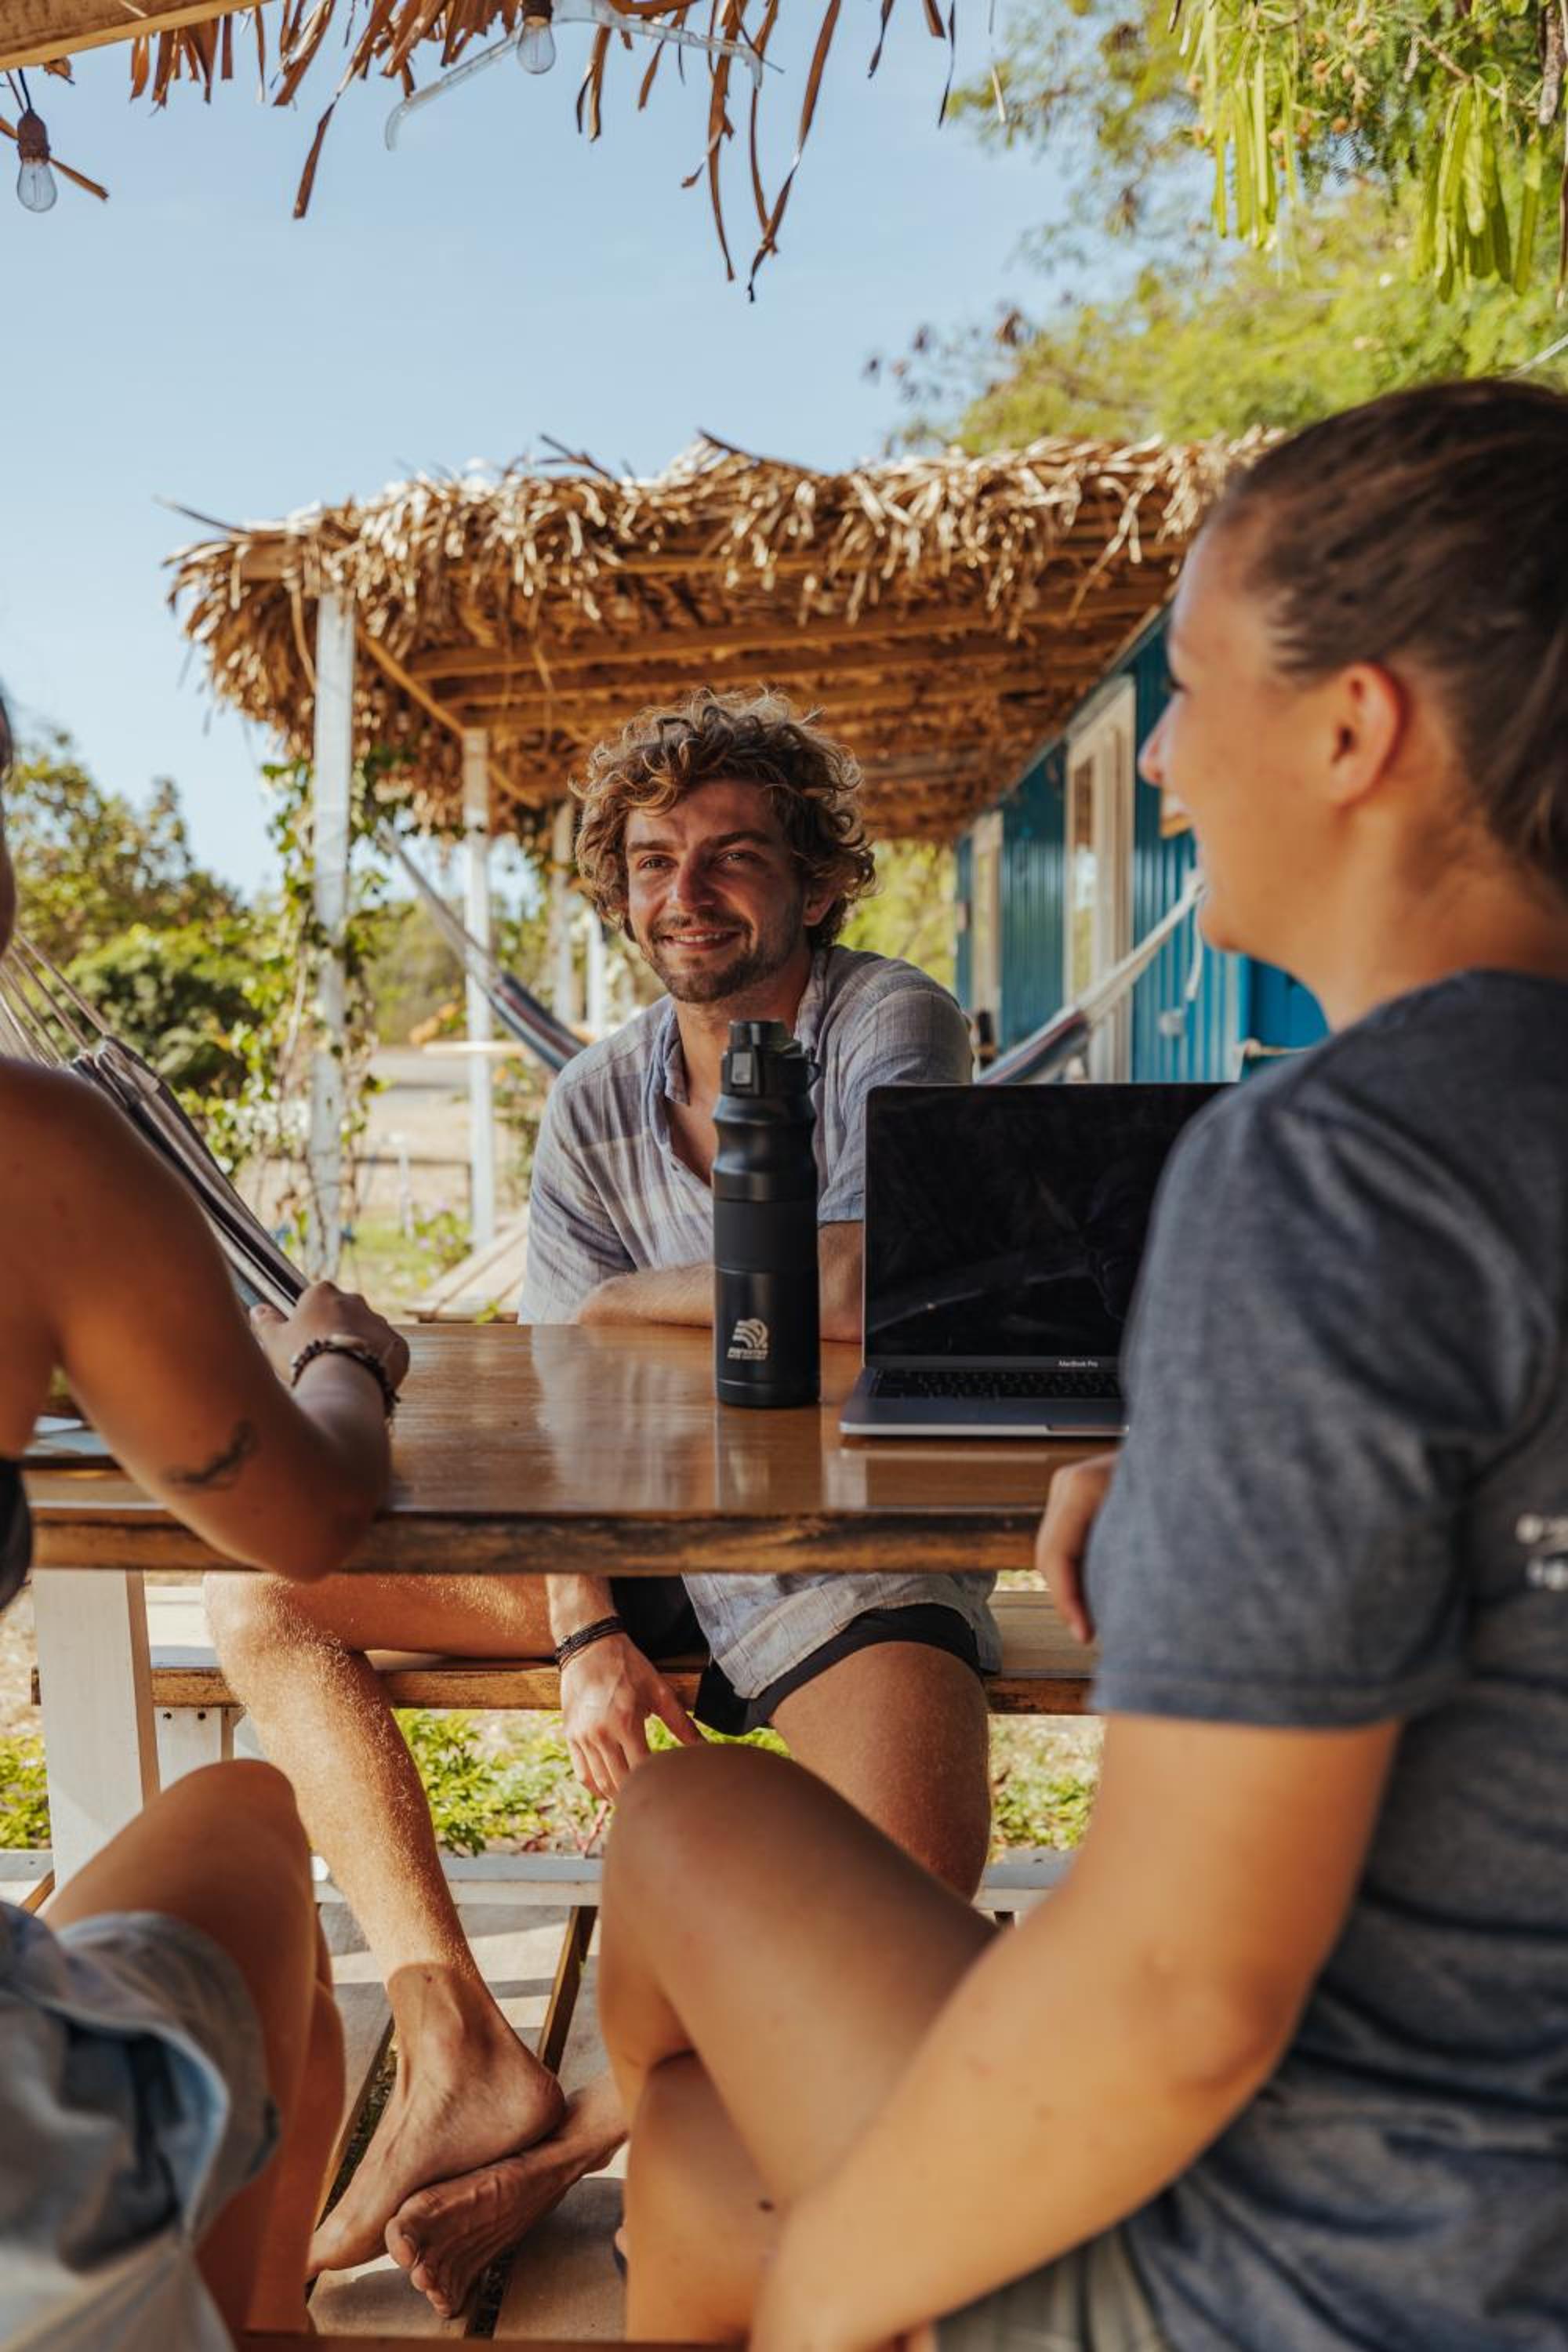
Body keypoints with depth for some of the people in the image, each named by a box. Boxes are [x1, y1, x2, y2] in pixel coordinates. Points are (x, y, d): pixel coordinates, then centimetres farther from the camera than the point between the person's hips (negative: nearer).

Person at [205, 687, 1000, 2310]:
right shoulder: (593, 1105, 4)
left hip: (853, 1550, -5)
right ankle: (462, 2055, -9)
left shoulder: (891, 1025, -9)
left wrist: (634, 1295, -10)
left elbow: (860, 1291, -26)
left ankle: (582, 2139, -4)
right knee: (258, 1598, -3)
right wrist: (587, 1632, -14)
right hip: (647, 1543, 5)